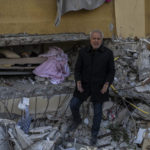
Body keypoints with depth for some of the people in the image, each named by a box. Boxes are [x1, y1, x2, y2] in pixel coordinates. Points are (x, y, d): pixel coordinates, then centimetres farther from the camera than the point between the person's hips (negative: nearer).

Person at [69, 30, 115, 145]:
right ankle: (77, 120, 35)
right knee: (73, 105, 1)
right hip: (85, 85, 2)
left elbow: (111, 71, -4)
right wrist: (78, 83, -15)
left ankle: (94, 134, 28)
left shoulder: (108, 53, -10)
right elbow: (78, 69, 0)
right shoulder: (83, 52, -6)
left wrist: (107, 84, -17)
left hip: (99, 87, -2)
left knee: (97, 111, 7)